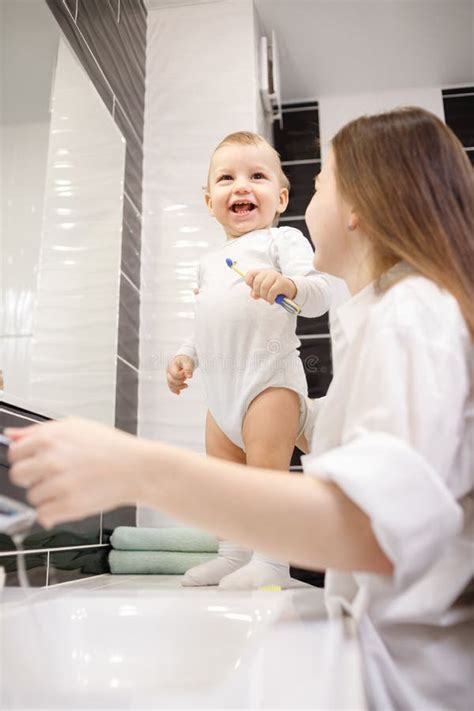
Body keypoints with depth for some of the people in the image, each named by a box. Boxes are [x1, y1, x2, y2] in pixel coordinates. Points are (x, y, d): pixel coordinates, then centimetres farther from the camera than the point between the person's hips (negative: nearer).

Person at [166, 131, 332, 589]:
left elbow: (319, 297, -16)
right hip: (221, 388, 8)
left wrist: (289, 284, -36)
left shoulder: (282, 240, -1)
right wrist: (186, 356, 14)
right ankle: (233, 554, 26)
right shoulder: (210, 261, 21)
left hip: (270, 376, -8)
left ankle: (271, 563, 1)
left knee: (266, 470, -11)